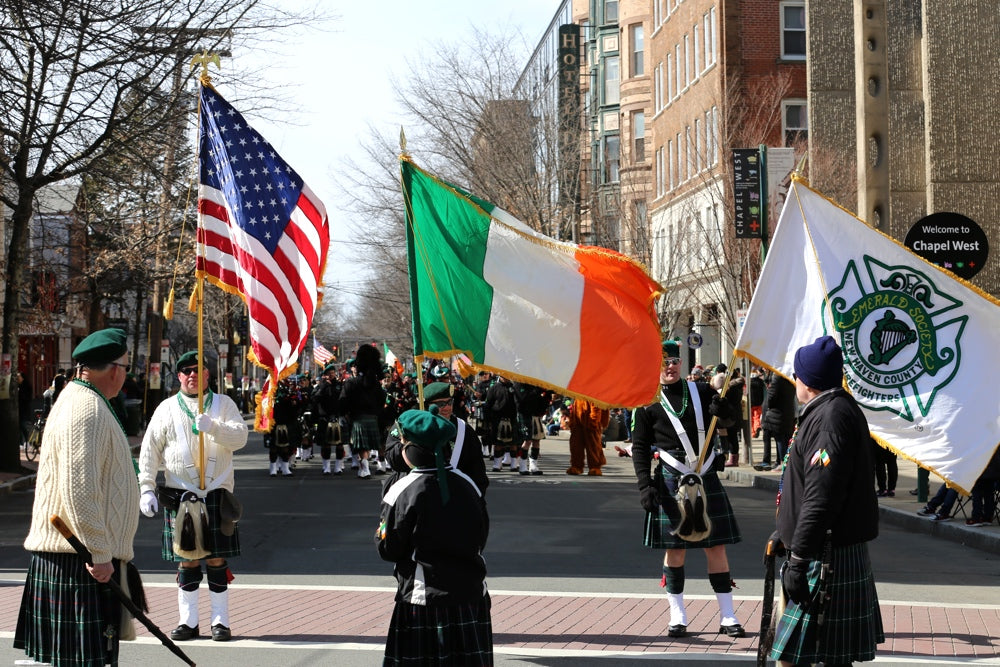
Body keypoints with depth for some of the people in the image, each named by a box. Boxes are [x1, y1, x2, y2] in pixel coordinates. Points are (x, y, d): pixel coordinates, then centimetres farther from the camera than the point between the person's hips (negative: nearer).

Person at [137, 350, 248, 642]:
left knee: (218, 560, 2)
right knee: (186, 560, 4)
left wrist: (212, 427, -23)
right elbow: (149, 451, 5)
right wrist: (147, 488, -3)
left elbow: (240, 437, -7)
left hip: (217, 494, 0)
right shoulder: (167, 409, 7)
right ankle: (188, 621, 13)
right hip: (180, 495, 0)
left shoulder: (223, 404, 7)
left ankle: (220, 621, 10)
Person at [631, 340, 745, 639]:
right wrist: (645, 485, -9)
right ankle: (678, 617, 14)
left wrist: (722, 406, -14)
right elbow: (640, 448, 0)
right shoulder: (647, 403, -1)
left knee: (716, 546, 3)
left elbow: (731, 418, 9)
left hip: (706, 479, 2)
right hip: (671, 481, -2)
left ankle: (727, 617, 9)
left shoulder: (701, 390, 5)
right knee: (674, 548, 4)